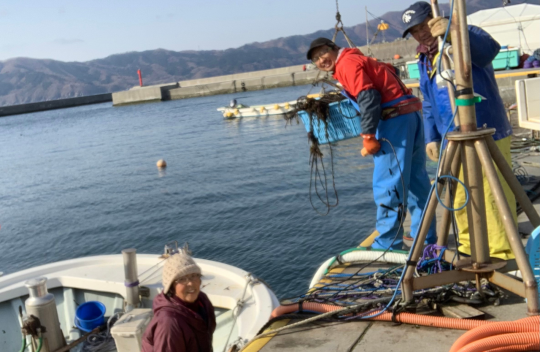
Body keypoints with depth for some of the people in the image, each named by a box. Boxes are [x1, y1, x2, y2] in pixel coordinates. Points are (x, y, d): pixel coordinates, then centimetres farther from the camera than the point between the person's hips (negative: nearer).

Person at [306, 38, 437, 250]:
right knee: (416, 182, 13)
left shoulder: (347, 62, -4)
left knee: (387, 186, -5)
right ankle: (425, 239, 21)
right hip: (410, 115, 10)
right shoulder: (360, 60, 24)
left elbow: (368, 98, -16)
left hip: (394, 120, -10)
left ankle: (388, 244, 1)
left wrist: (368, 136, -16)